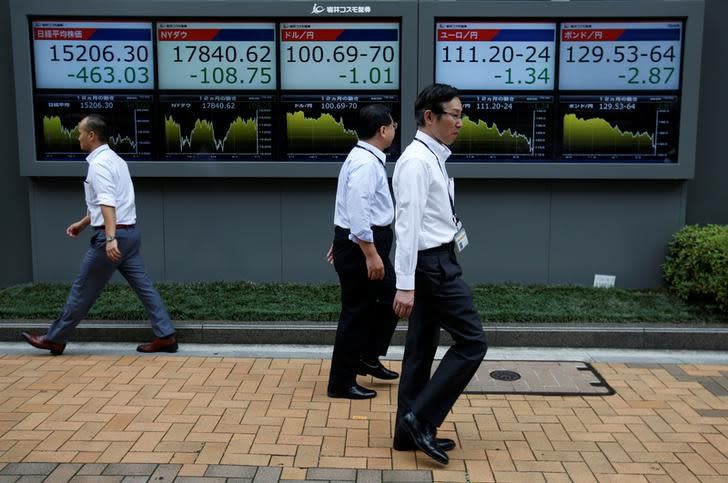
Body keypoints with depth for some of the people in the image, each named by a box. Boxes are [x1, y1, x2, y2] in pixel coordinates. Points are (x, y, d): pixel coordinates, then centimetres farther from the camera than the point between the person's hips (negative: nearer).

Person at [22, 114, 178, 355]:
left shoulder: (99, 164, -13)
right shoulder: (114, 159, 17)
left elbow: (107, 203, -26)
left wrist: (110, 238, -34)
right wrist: (83, 223, 32)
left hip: (113, 236, -9)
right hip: (130, 233, 9)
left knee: (83, 290, 3)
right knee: (143, 285, 6)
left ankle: (55, 339, 17)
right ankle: (165, 336, 5)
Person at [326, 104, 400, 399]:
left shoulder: (365, 158, 14)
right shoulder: (366, 163, -19)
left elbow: (354, 206, 21)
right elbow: (358, 212, -27)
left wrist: (342, 239, 28)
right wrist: (371, 255, -27)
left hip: (366, 242, 10)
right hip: (361, 244, -10)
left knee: (388, 299, 18)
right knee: (357, 311, -1)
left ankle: (367, 358, 30)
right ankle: (341, 383, 10)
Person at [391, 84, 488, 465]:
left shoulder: (432, 158, 15)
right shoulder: (417, 160, -16)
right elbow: (408, 224, -22)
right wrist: (405, 284, -26)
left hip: (435, 261, 10)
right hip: (433, 263, -10)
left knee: (422, 348, 12)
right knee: (472, 342, -5)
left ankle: (410, 431, 21)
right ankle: (419, 419, 0)